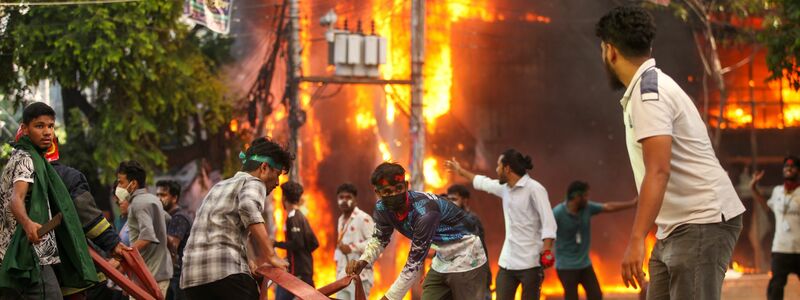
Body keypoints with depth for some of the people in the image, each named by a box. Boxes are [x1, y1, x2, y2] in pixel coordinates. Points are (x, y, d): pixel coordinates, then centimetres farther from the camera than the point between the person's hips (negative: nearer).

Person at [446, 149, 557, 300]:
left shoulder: (534, 189, -10)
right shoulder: (505, 188, 13)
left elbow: (548, 222, -16)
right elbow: (483, 182, 33)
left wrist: (546, 251, -27)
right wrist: (461, 171, 44)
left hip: (530, 262, -7)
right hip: (507, 261, 7)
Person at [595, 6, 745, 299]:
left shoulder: (648, 92, -15)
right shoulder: (650, 87, 16)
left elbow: (658, 172, -27)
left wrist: (636, 240, -34)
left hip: (702, 223, -10)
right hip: (675, 228, 10)